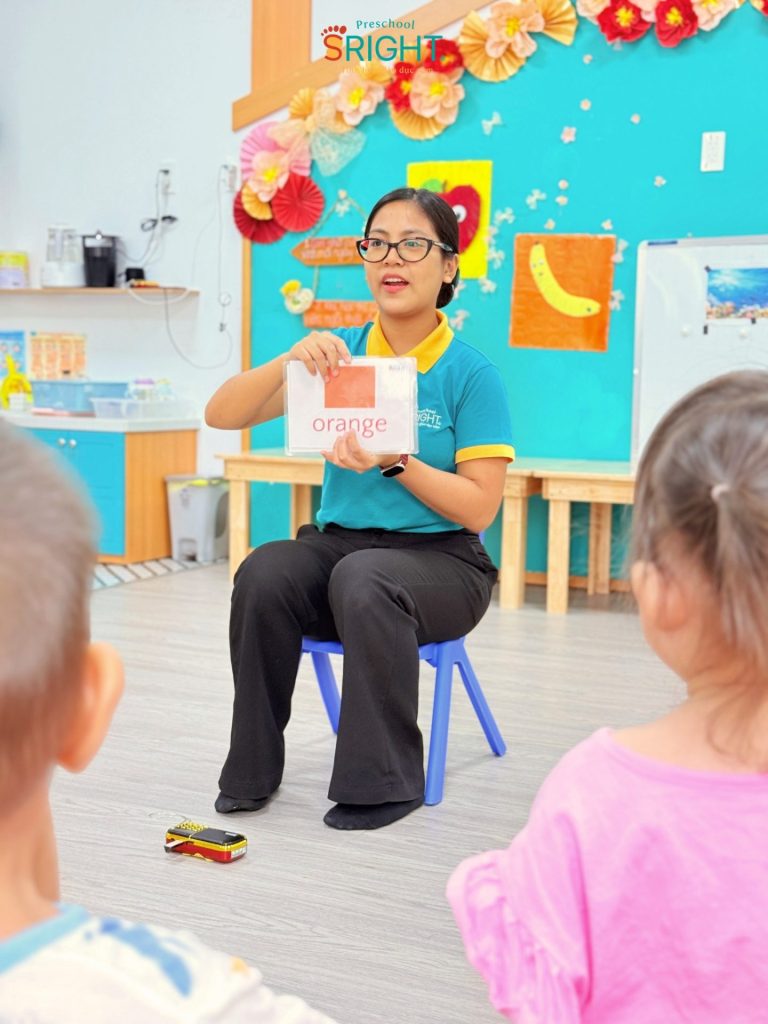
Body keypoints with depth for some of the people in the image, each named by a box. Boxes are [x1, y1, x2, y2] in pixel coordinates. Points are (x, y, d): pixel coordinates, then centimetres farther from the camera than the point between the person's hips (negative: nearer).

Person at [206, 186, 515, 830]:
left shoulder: (471, 373, -7)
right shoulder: (339, 353, 3)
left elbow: (479, 509, -8)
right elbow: (222, 415, -4)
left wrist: (394, 463, -22)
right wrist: (291, 362, -22)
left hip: (440, 558, -3)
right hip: (338, 541, 3)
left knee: (362, 579, -36)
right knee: (264, 572, -28)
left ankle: (385, 781, -20)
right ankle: (252, 771, -12)